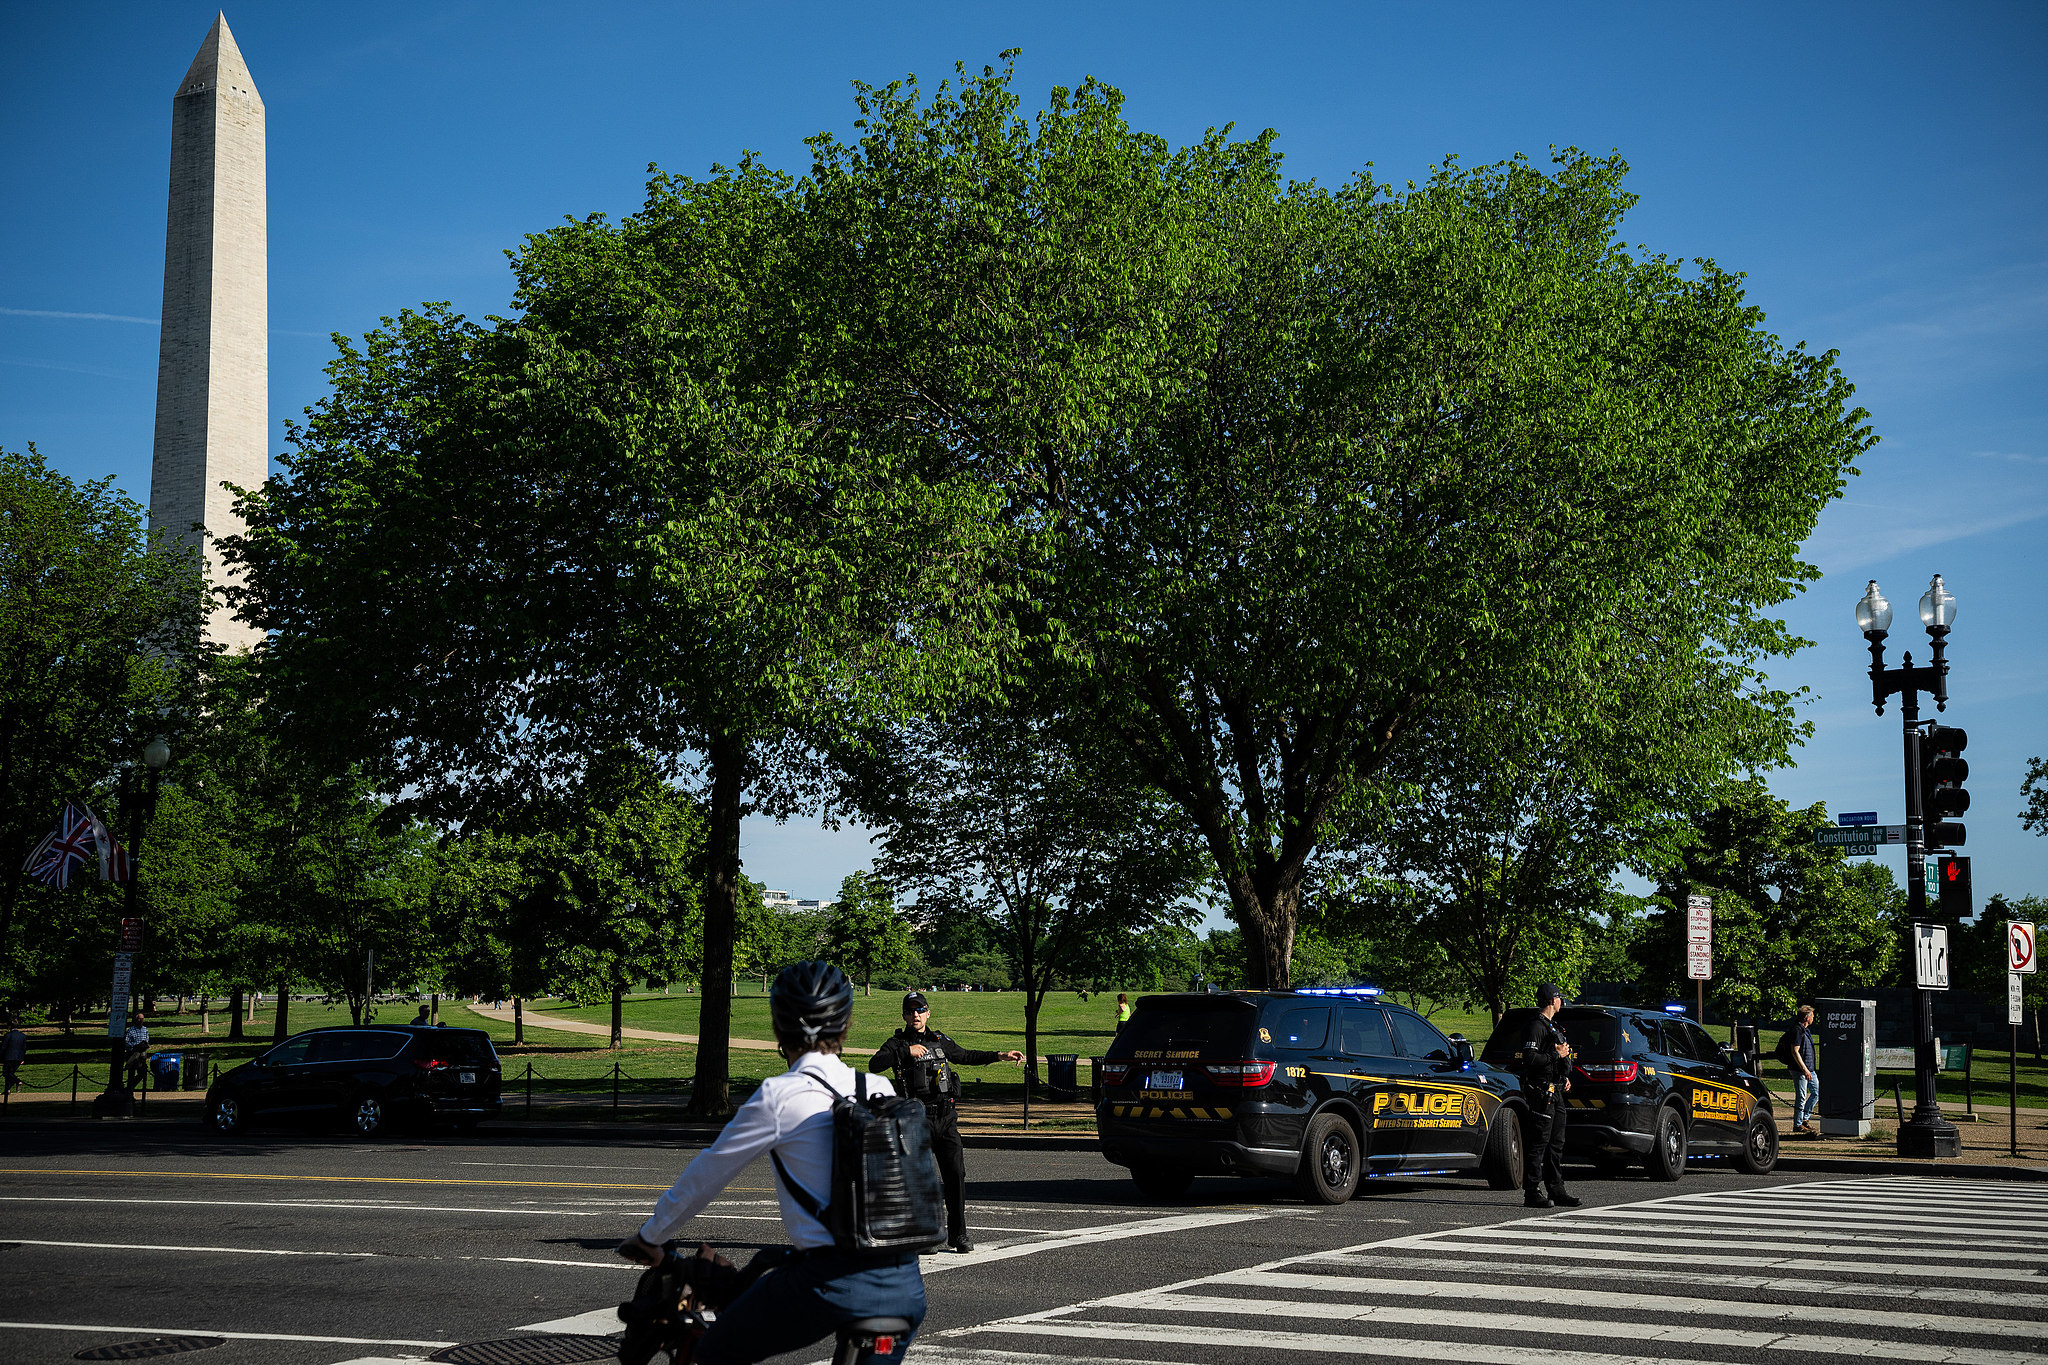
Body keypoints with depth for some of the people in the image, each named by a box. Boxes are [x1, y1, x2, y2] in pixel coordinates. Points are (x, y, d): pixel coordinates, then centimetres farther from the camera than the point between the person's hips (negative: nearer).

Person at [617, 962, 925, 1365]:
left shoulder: (780, 1096, -4)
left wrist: (650, 1237, 22)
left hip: (837, 1284, -5)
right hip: (905, 1286, 5)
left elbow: (706, 1174, 6)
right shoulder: (882, 1090, 10)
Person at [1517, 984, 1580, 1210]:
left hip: (1555, 1092, 10)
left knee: (1556, 1144, 12)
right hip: (1541, 1091, -10)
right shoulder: (1536, 1026, -11)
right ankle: (1532, 1193, -9)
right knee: (1538, 1143, -10)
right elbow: (1530, 1058, -21)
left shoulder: (1552, 1027, 21)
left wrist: (1565, 1077, 15)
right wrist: (1557, 1055, -15)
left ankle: (1556, 1191, 17)